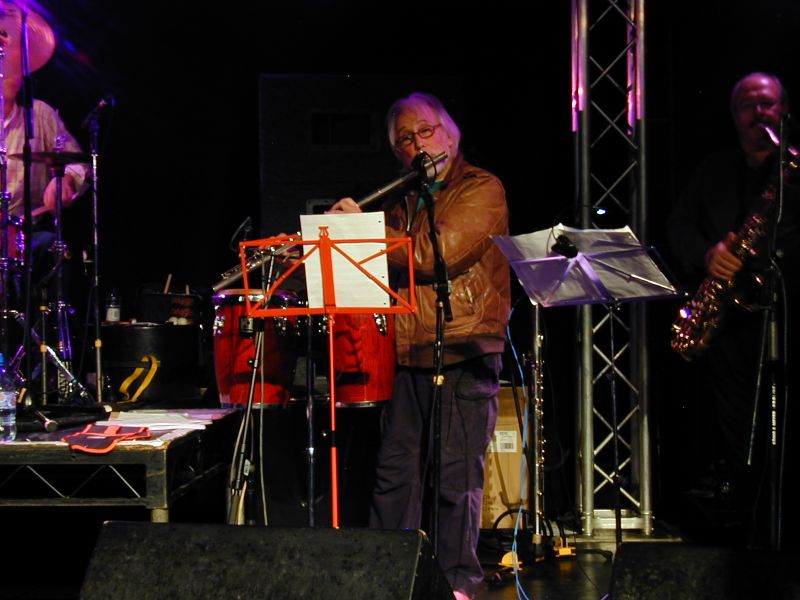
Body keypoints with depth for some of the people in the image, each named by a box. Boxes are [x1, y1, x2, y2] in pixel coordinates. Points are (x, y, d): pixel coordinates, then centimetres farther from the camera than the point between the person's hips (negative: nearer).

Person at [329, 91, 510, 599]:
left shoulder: (481, 189, -4)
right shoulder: (404, 201, 19)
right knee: (395, 471, 8)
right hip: (409, 353, 6)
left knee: (458, 476, -4)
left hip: (465, 353, -6)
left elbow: (439, 253, -17)